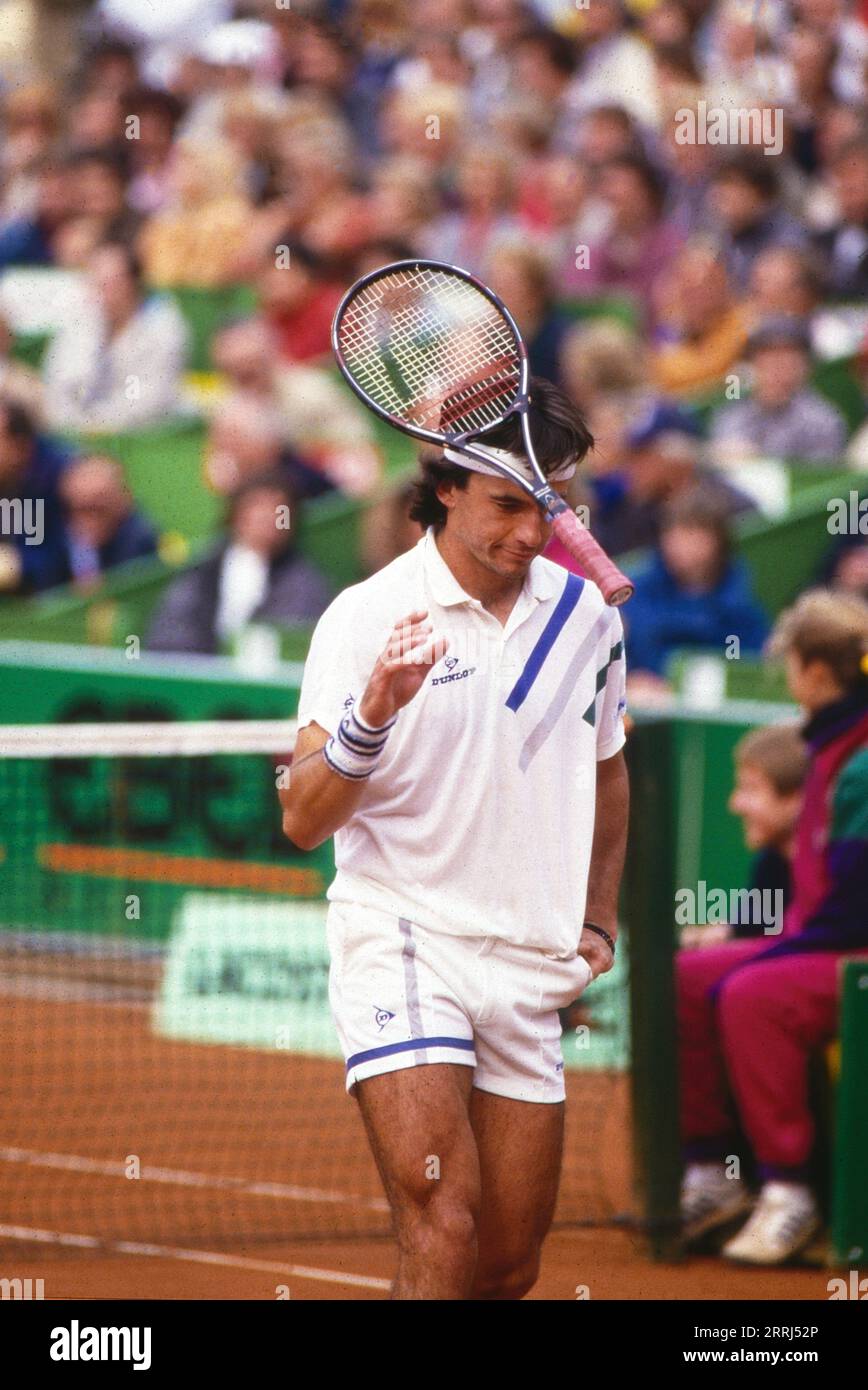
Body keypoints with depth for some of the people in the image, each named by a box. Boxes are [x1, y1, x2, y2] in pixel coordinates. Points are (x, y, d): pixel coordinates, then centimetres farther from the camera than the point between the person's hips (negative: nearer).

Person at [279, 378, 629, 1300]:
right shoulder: (371, 617, -7)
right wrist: (372, 713, -29)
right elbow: (303, 821, -13)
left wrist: (598, 920, 21)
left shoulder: (588, 616, 8)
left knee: (509, 1268, 4)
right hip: (402, 946, -5)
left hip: (532, 972, 5)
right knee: (443, 1237, -21)